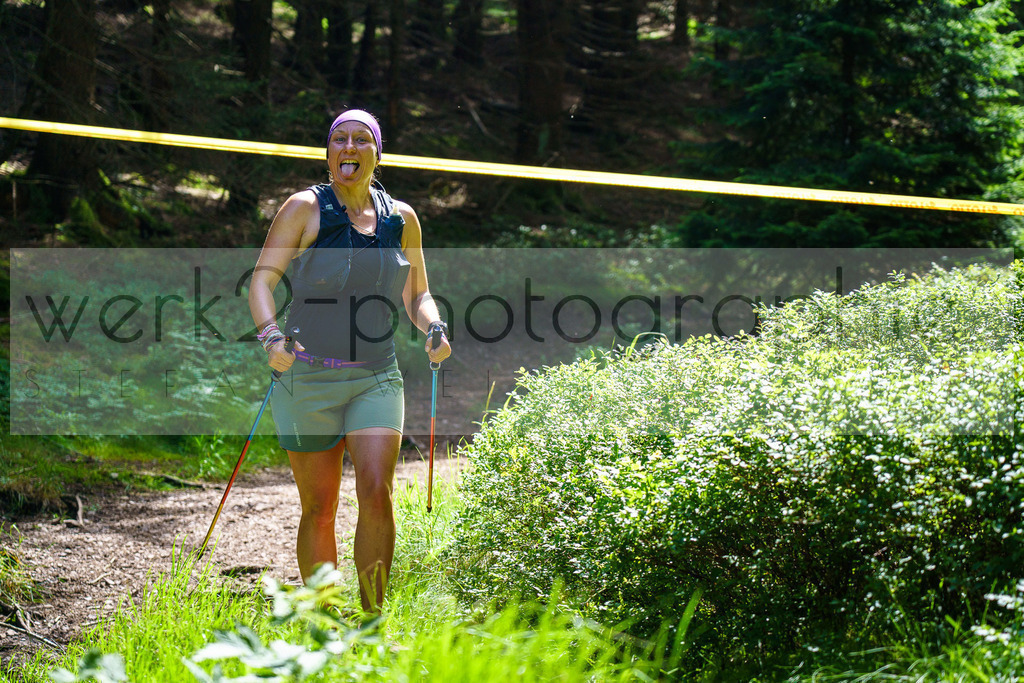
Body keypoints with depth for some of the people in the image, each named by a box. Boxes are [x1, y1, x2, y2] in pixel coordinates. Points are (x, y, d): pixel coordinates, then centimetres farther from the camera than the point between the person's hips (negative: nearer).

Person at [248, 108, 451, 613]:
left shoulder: (400, 218, 9)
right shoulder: (305, 209, -1)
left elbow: (416, 296, 18)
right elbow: (263, 277, -7)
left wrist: (434, 328, -4)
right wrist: (270, 335, -25)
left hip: (376, 378, 2)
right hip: (308, 377, -2)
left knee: (377, 492, -16)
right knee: (319, 509, 2)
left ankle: (372, 620, -6)